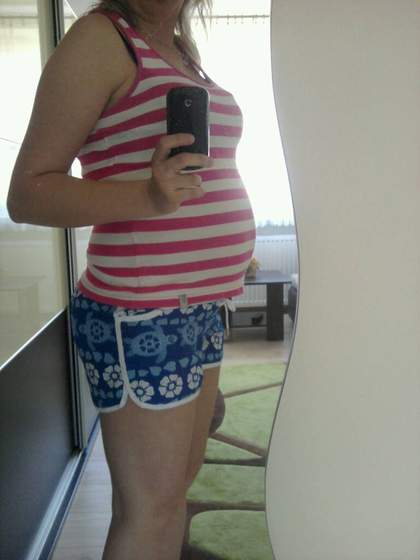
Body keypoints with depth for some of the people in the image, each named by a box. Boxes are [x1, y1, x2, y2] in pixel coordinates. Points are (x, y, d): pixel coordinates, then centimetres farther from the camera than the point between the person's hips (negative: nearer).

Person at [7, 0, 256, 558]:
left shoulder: (182, 53, 16)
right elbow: (28, 193, -13)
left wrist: (230, 250, 27)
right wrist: (148, 197, -28)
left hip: (201, 309, 9)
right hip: (141, 319, -8)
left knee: (183, 475, 20)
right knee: (150, 509, 3)